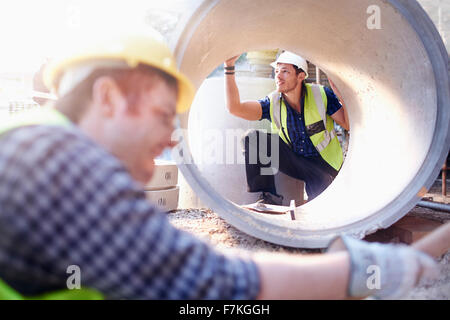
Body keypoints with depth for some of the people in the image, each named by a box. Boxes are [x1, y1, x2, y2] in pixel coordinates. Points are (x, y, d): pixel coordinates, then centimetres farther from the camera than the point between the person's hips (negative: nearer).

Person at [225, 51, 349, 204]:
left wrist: (343, 95, -26)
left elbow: (349, 125, -10)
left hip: (323, 165, -2)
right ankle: (268, 197, -14)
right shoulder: (272, 103, -9)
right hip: (295, 161, 3)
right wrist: (229, 66, -28)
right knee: (253, 137, -19)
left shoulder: (321, 95, -12)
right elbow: (235, 107, -22)